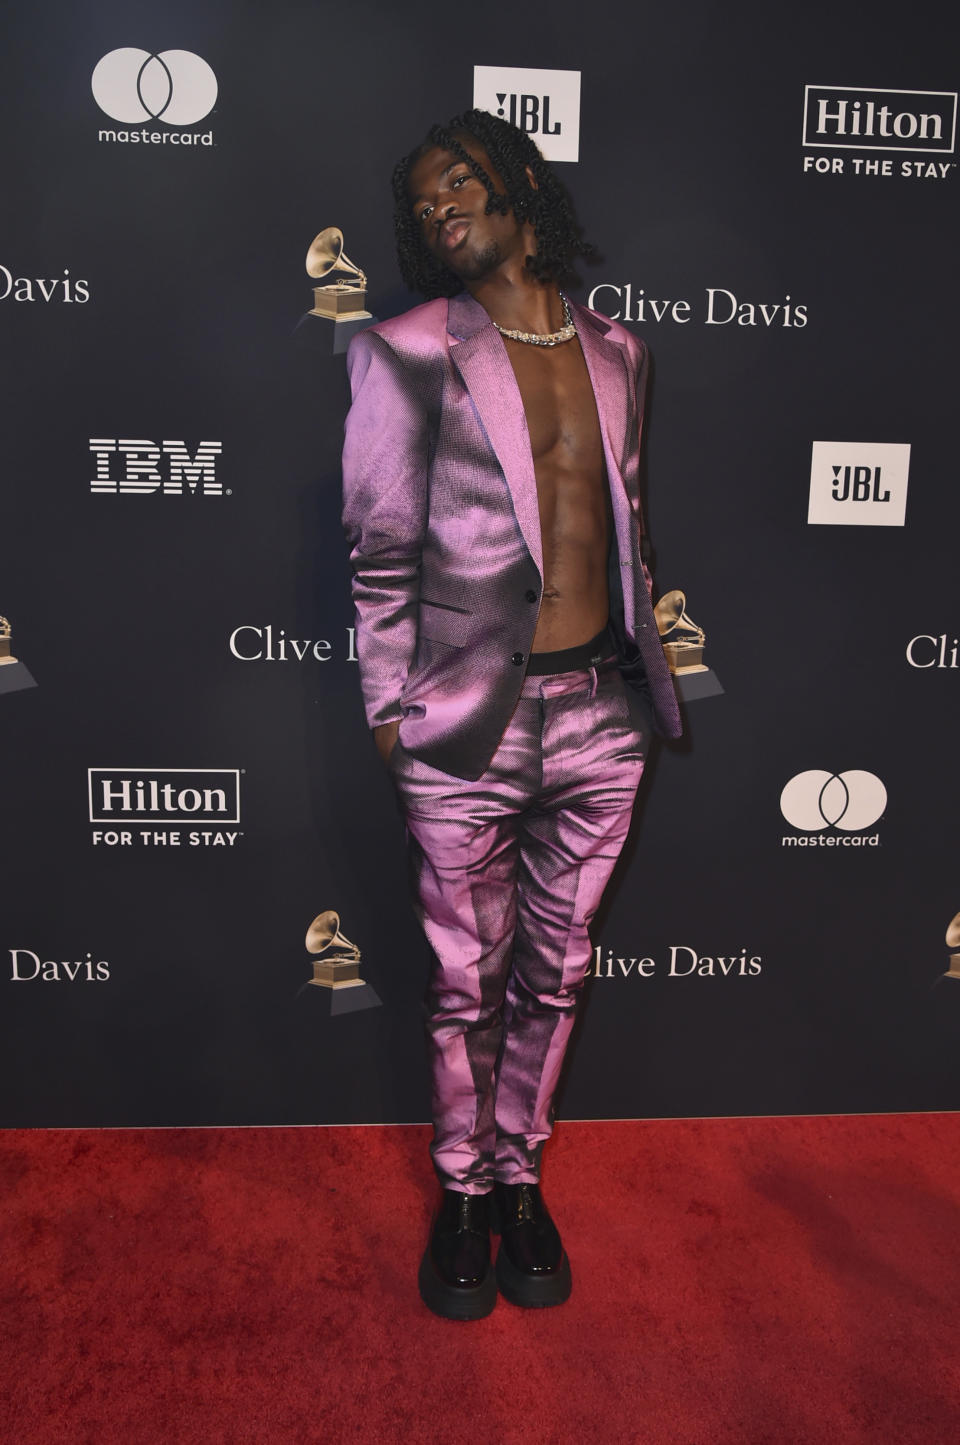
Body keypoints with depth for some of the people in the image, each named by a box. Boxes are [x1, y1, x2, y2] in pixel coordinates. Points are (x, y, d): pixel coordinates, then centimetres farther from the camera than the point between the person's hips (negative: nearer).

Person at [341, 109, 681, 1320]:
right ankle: (461, 1191, 36)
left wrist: (638, 651, 15)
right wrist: (390, 707, -3)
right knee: (466, 984, 11)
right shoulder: (411, 354, -3)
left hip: (598, 719, 4)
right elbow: (381, 551, -2)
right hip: (468, 725, -3)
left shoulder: (614, 353, 11)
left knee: (554, 977, 15)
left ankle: (520, 1176, 38)